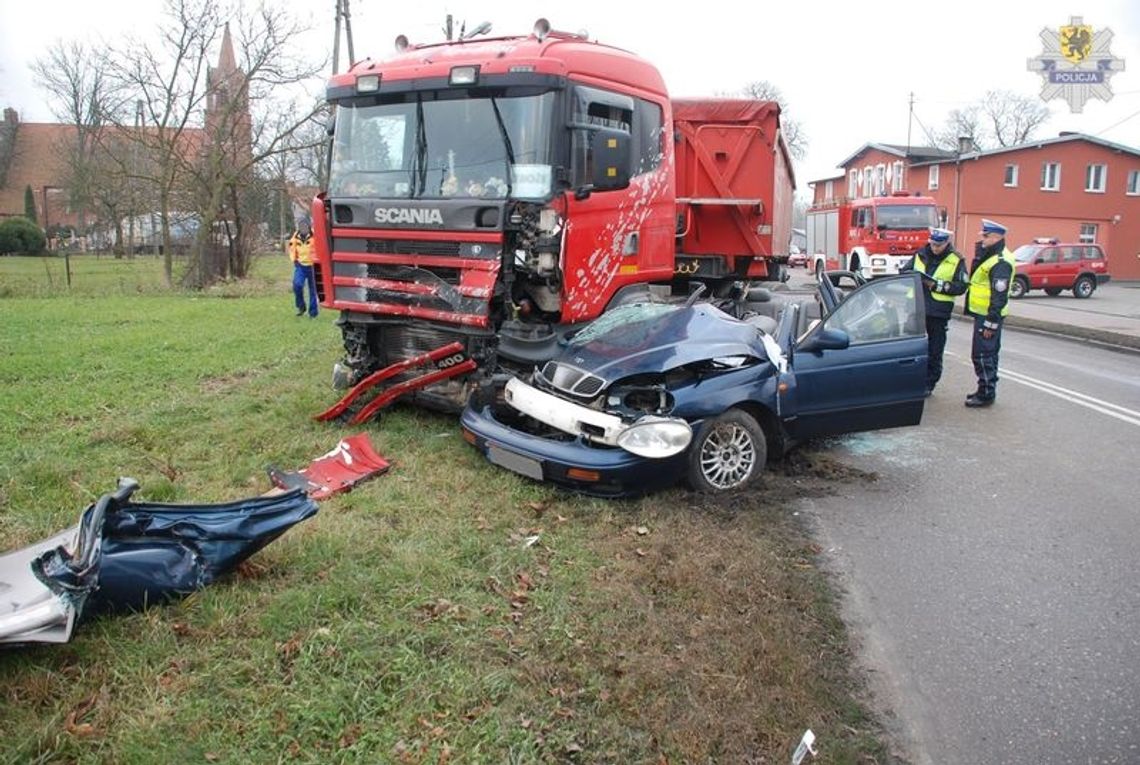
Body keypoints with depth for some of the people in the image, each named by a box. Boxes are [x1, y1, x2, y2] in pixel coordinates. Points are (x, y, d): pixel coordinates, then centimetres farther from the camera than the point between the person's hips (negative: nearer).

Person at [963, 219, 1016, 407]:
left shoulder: (1001, 262, -19)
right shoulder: (991, 256, 14)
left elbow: (999, 296, -23)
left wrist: (991, 323, -23)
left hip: (988, 316, -11)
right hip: (984, 314, 11)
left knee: (982, 355, -6)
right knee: (989, 354, 17)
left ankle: (986, 394, 1)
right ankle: (987, 390, 26)